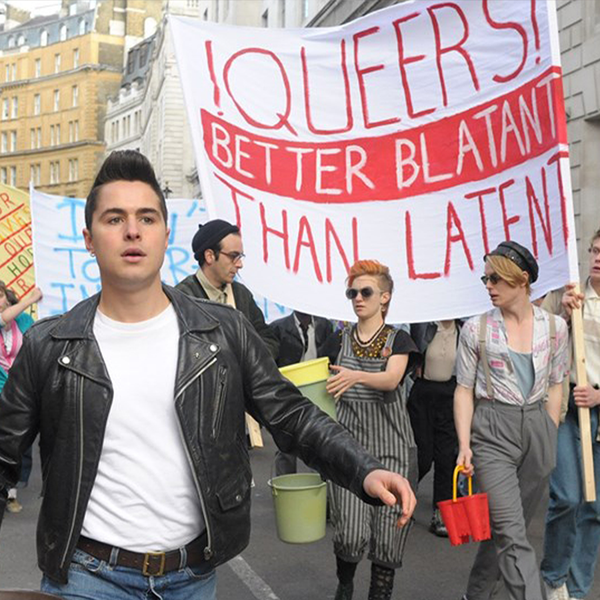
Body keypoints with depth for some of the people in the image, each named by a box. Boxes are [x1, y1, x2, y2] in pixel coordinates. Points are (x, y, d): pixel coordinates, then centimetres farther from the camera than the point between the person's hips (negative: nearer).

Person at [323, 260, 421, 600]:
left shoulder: (399, 340, 2)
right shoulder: (338, 342, 10)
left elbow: (391, 379, -17)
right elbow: (329, 390, 13)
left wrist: (357, 376, -35)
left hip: (391, 445, -1)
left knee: (388, 531, -1)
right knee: (351, 533, -6)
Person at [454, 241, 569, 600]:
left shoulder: (554, 327, 3)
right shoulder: (476, 329, -2)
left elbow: (556, 385, 10)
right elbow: (464, 389, 0)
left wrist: (550, 436, 6)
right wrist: (464, 444, -7)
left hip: (538, 427, 3)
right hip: (492, 430, -3)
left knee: (506, 527, 13)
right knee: (512, 534, -9)